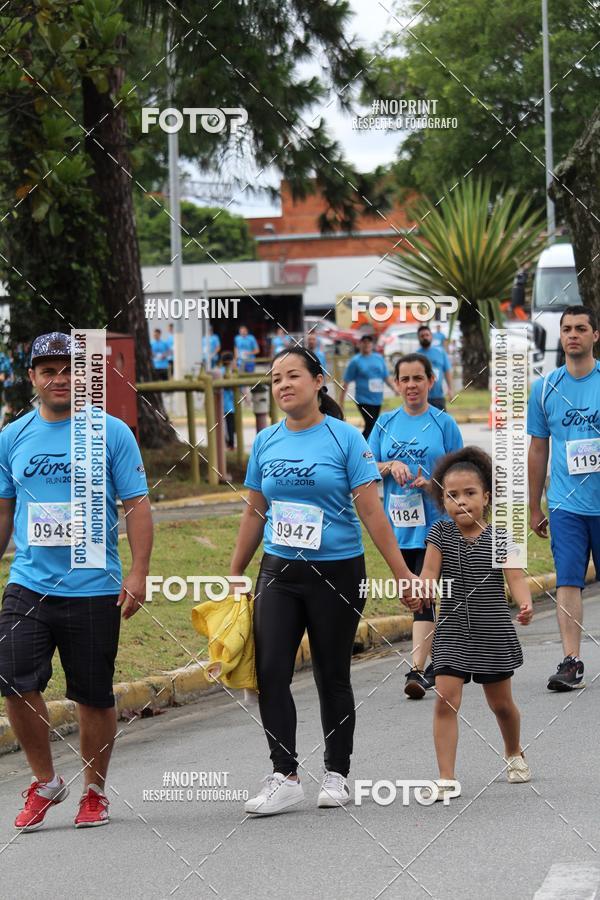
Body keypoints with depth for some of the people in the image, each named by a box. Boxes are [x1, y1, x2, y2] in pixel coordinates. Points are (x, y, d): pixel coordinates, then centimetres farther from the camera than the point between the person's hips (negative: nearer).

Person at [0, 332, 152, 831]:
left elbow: (138, 505, -2)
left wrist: (139, 573, -11)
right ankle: (45, 782, 7)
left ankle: (95, 791, 22)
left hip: (94, 589, -2)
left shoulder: (112, 433, -1)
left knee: (94, 695, 5)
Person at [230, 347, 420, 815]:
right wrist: (235, 575, 16)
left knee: (332, 676, 6)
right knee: (270, 672, -9)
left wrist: (402, 573, -11)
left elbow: (372, 511, -8)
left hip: (337, 573, -3)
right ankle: (284, 777, -6)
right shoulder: (266, 442, 6)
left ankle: (337, 773, 20)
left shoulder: (345, 438, -7)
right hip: (279, 572, 3)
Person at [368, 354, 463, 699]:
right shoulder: (386, 423, 9)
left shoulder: (444, 423, 0)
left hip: (434, 523, -4)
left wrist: (431, 484, -17)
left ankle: (418, 670, -17)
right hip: (398, 525, 4)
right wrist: (391, 466, -12)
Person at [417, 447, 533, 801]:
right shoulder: (441, 533, -3)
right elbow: (430, 574, -6)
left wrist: (525, 603, -34)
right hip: (452, 634, 0)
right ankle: (446, 779, -11)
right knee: (446, 702, -13)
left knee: (501, 703, 15)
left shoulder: (499, 537, -7)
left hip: (493, 634, 0)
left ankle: (514, 754, 44)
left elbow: (515, 575, -14)